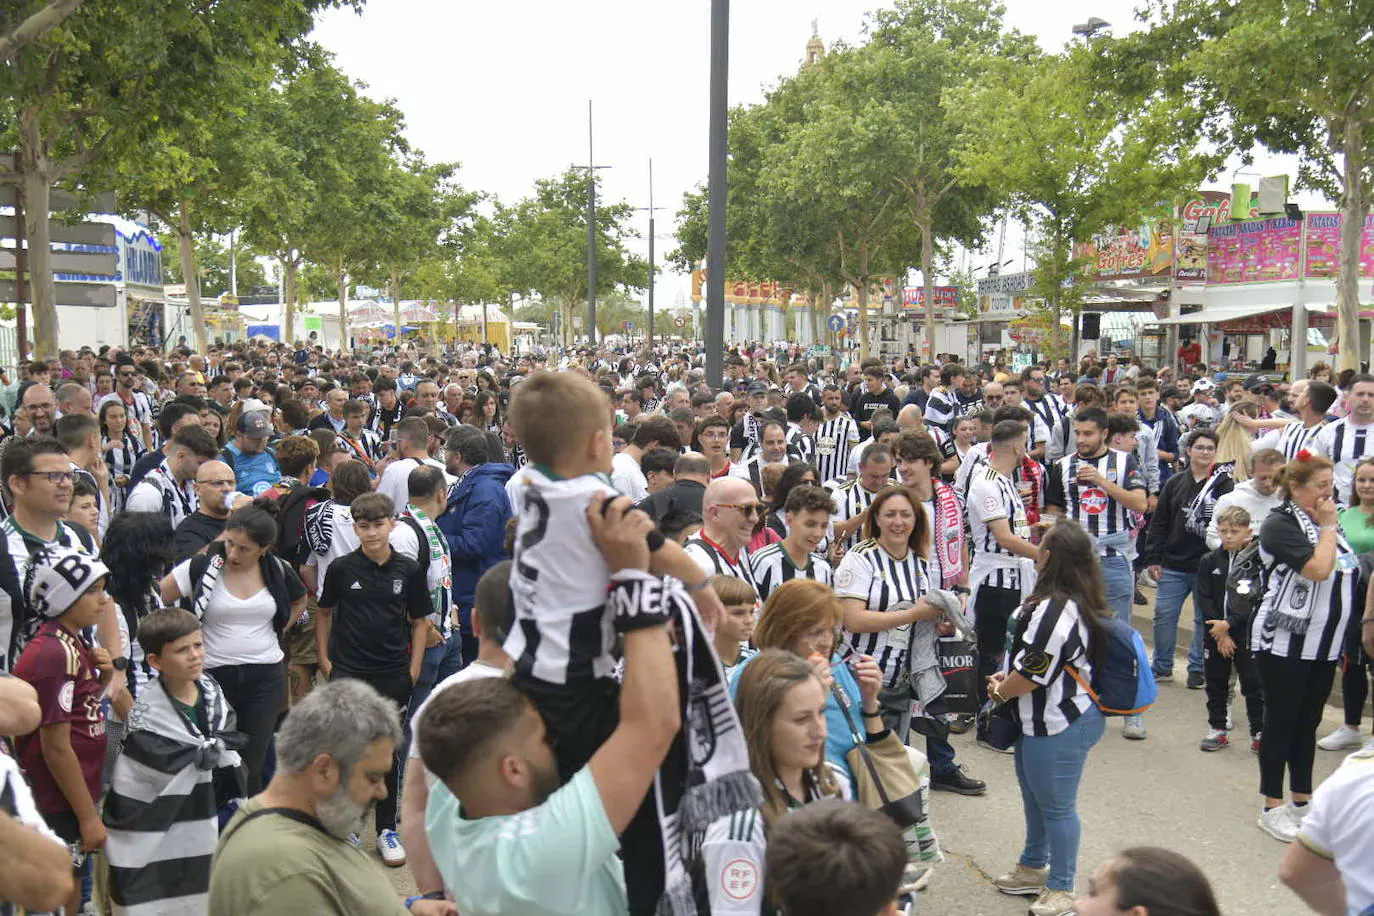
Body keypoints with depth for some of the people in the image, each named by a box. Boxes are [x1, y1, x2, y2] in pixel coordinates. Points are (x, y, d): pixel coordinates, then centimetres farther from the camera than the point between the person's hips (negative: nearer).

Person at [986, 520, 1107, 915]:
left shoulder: (1054, 610, -28)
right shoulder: (1079, 602, 6)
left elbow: (1032, 673, -24)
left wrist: (1000, 691, -5)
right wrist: (1005, 676, 10)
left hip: (1059, 727, -11)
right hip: (1045, 721, 11)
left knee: (1056, 806, 4)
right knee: (1034, 795, 25)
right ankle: (1033, 868, 42)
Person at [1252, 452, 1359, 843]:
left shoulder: (1328, 522, 11)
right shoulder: (1281, 525, -13)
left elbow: (1347, 573, 19)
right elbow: (1318, 569, -24)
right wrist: (1327, 528, -12)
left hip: (1323, 646, 7)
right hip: (1284, 644, -7)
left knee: (1308, 724, 14)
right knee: (1281, 722, 0)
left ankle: (1303, 802, 24)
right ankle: (1273, 808, 7)